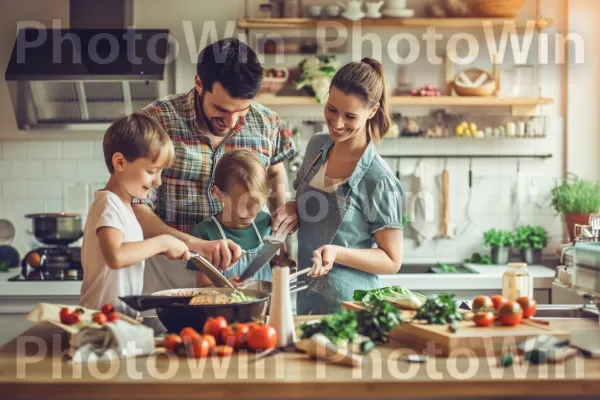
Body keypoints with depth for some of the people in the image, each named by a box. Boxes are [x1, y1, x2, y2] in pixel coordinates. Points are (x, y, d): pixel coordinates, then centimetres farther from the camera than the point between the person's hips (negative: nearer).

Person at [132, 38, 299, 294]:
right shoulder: (156, 121, -10)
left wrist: (283, 206, 2)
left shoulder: (267, 124, 1)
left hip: (239, 268, 2)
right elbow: (135, 209, -15)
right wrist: (195, 244, -29)